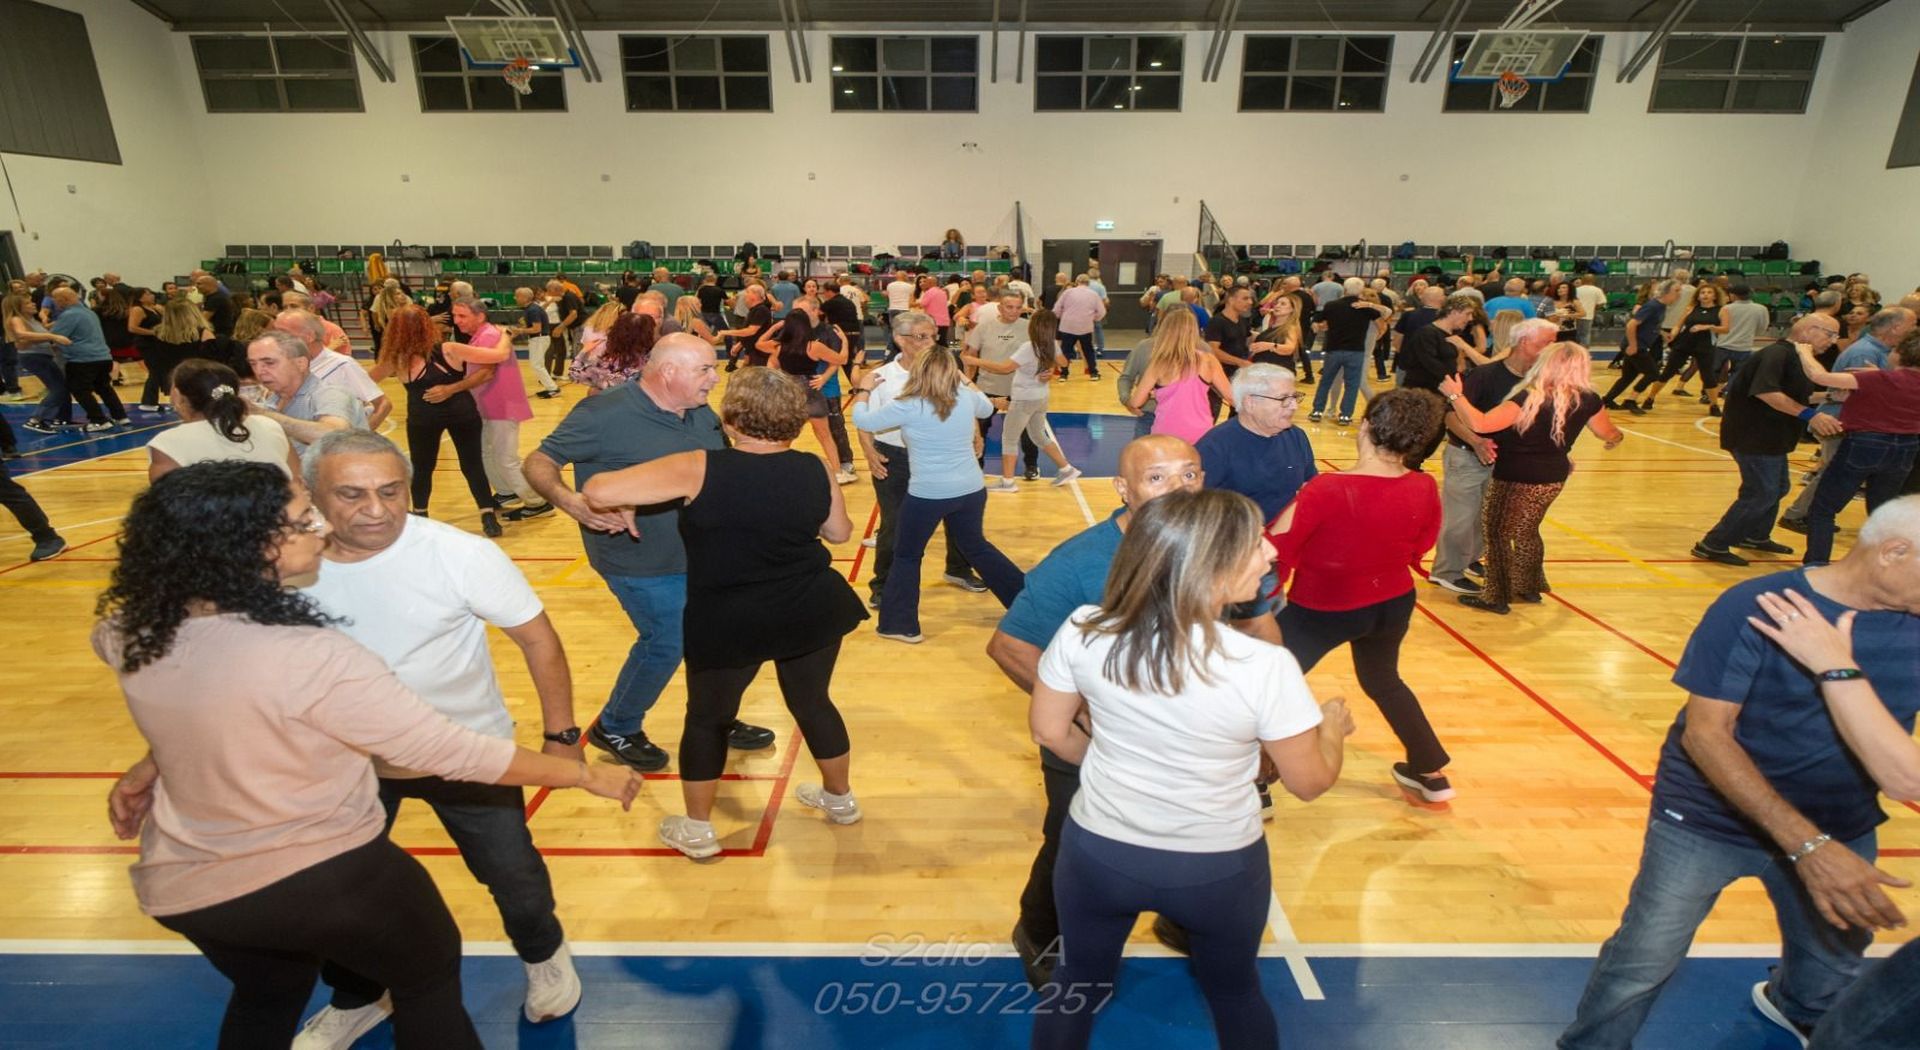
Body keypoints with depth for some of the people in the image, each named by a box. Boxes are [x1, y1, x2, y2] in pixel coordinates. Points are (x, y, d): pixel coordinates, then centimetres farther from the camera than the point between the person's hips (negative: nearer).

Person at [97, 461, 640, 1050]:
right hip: (324, 874, -6)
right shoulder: (308, 658, -34)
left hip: (181, 887, 6)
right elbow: (453, 753, -29)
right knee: (429, 985, 23)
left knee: (265, 999, 36)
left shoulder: (129, 633, -14)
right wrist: (587, 774, -20)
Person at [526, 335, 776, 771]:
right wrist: (569, 501, -35)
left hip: (702, 553, 7)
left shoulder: (703, 416, 2)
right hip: (642, 565, -7)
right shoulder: (604, 414, -19)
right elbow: (538, 462, -16)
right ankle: (614, 729, 30)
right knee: (665, 644, 3)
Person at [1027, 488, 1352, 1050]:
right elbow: (1310, 782, -12)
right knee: (1235, 990, 31)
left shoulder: (1083, 630, -20)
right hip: (1219, 868, -1)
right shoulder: (1265, 666, -28)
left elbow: (1050, 731, -5)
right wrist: (1333, 726, 8)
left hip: (1098, 852, 2)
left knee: (1078, 982, 28)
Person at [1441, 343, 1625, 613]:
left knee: (1498, 533, 9)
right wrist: (1617, 438, 40)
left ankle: (1495, 596, 17)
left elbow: (1480, 423, -31)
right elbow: (1608, 433, 16)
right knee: (1527, 531, 24)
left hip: (1517, 480, -7)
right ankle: (1529, 587, 39)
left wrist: (1455, 395, -19)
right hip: (1554, 479, 7)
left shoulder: (1529, 399, -24)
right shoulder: (1587, 399, -3)